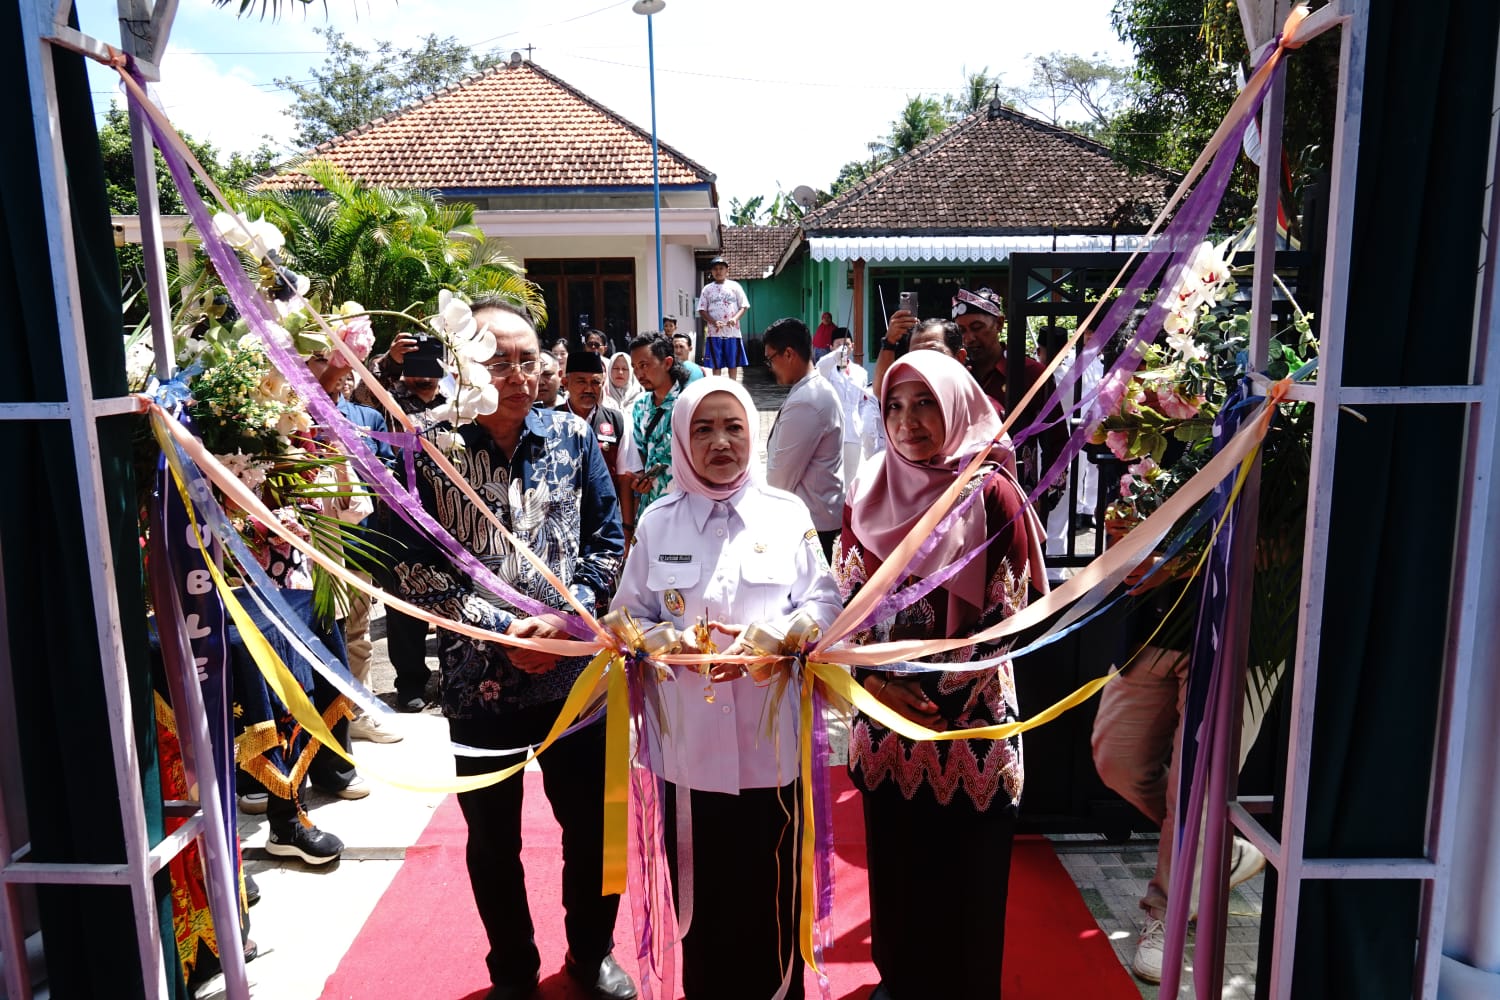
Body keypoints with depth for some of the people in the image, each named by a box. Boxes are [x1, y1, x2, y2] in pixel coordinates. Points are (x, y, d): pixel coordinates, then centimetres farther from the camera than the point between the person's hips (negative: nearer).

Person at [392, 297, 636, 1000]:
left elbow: (607, 541, 2)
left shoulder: (572, 436, -2)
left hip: (574, 670, 2)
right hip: (478, 676, -1)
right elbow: (416, 567, -10)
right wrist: (503, 631, -16)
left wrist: (564, 618, -11)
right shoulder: (428, 450, -10)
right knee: (492, 838, 16)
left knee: (593, 825, 14)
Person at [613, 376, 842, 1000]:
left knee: (771, 891, 10)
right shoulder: (656, 522, 3)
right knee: (701, 889, 10)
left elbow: (825, 605, 2)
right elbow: (629, 617, 6)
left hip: (770, 736, 0)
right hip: (687, 739, 1)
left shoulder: (788, 514, 0)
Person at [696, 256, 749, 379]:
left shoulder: (734, 286, 6)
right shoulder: (707, 289, 7)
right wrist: (714, 322, -13)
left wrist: (735, 318, -16)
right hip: (714, 333, 0)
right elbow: (702, 310, 5)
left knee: (733, 363, 4)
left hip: (732, 331, 0)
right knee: (716, 365, 1)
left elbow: (743, 306, 4)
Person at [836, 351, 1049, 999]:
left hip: (966, 713, -4)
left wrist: (943, 685, -10)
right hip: (886, 707, 4)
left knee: (962, 866, 9)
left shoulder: (990, 491, -10)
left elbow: (1013, 609, -8)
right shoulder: (870, 487, 3)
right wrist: (874, 672, -5)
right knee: (895, 856, 17)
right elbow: (849, 592, 7)